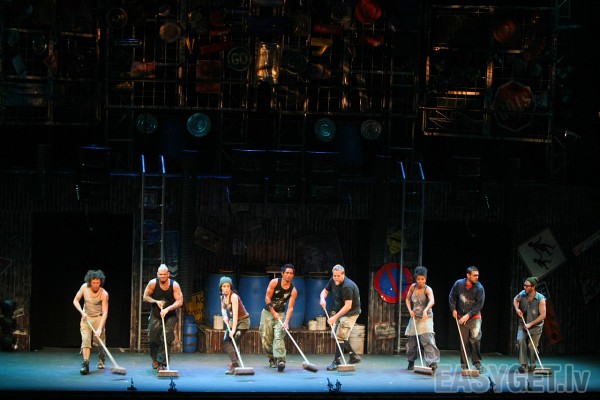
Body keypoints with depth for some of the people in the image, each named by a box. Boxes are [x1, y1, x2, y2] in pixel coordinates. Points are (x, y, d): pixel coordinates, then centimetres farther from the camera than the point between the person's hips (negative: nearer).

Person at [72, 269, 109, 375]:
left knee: (100, 340, 1)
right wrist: (82, 312, -17)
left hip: (98, 318, -2)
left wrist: (99, 328, -31)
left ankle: (101, 361, 31)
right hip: (86, 317, 2)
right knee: (85, 339, -15)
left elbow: (105, 313, -23)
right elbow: (75, 300, 0)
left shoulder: (104, 294, -21)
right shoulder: (84, 287, -12)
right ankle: (85, 364, -25)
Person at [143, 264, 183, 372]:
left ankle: (161, 363, -12)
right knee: (153, 338, 2)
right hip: (155, 315, 2)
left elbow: (179, 302, -19)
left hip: (170, 315, -2)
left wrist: (167, 309, -31)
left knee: (166, 338, -15)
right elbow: (145, 297, -2)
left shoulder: (174, 285, -15)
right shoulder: (153, 283, -11)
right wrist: (156, 302, -19)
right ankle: (155, 359, 29)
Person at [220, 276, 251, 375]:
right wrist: (225, 315, -6)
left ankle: (235, 365, -13)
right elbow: (223, 308, 18)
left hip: (243, 321, -8)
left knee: (235, 343, -15)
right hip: (233, 321, 8)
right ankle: (235, 364, -8)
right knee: (226, 341, -7)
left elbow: (235, 314, -30)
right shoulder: (223, 296, 1)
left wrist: (233, 330, -36)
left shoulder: (233, 296, -24)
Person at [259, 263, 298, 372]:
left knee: (279, 336, -19)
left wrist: (286, 321, -28)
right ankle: (272, 359, 19)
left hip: (280, 313, 0)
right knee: (266, 338, -1)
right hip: (268, 312, 0)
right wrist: (273, 312, -13)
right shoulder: (274, 282, -11)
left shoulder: (293, 290, -9)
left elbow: (290, 308, -14)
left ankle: (280, 360, -32)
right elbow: (267, 298, -9)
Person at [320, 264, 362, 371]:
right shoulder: (333, 281, -4)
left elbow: (348, 306, -32)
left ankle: (336, 362, -12)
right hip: (338, 311, 9)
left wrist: (335, 317, -35)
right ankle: (354, 356, 20)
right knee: (335, 334, 12)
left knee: (340, 336, -15)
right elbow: (325, 290, 9)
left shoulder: (347, 286, -30)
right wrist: (323, 299, -16)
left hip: (351, 312, -9)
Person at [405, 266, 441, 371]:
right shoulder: (413, 287, 0)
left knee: (428, 339, -22)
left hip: (425, 318, -5)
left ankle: (432, 362, -32)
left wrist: (426, 310, -53)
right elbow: (408, 299, 14)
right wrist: (410, 310, -2)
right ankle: (411, 362, 29)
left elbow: (432, 301, -35)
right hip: (414, 317, 5)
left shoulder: (428, 289, -15)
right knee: (411, 340, 11)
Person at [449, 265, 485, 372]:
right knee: (464, 341, 4)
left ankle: (477, 363, -8)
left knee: (475, 339, -17)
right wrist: (453, 309, 5)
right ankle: (464, 365, 12)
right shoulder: (459, 284, -4)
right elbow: (452, 297, 11)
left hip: (474, 317, -2)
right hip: (461, 317, 2)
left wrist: (468, 315, -15)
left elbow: (479, 305, -11)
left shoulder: (479, 288, -11)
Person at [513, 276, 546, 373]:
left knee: (532, 346, -3)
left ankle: (532, 365, 22)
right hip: (523, 325, 2)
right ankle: (522, 364, -16)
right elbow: (515, 300, 16)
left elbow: (543, 315, -17)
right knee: (520, 340, -20)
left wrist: (530, 324, -20)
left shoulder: (541, 299, -19)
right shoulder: (522, 294, -9)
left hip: (536, 326, -2)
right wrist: (517, 309, -4)